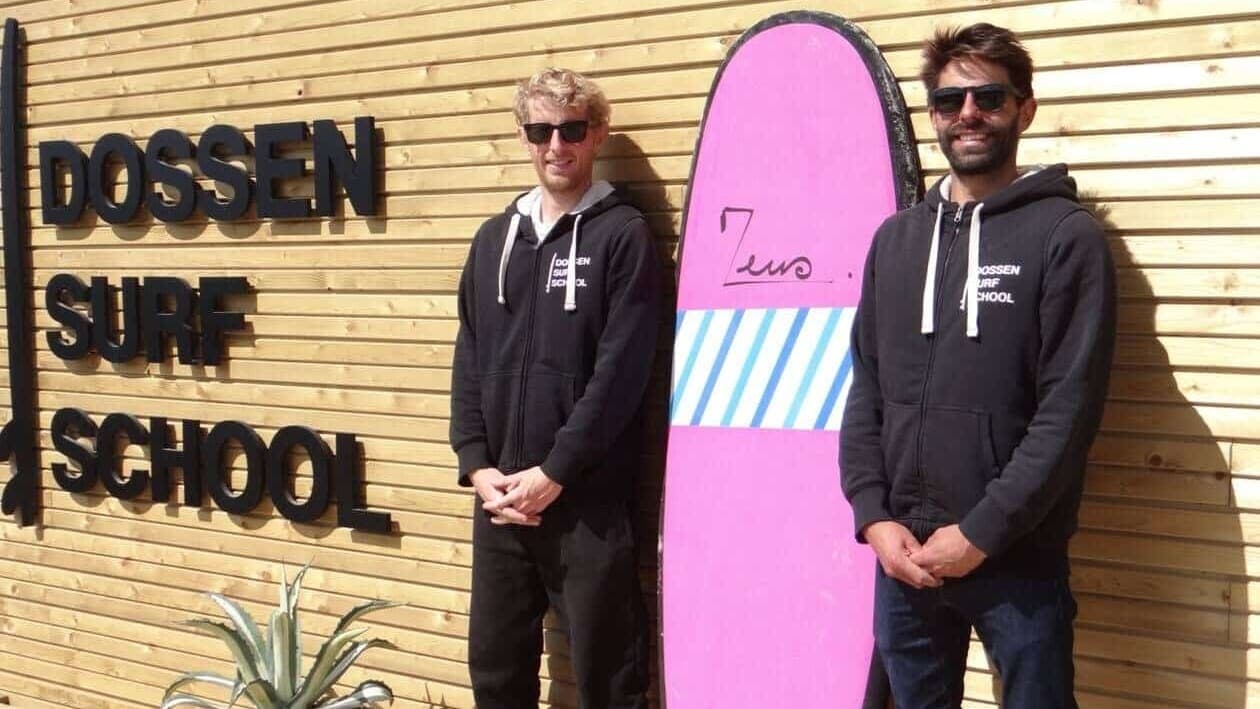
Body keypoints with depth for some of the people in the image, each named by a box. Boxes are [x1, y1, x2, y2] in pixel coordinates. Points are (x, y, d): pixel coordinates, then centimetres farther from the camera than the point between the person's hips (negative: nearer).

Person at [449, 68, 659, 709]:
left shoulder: (623, 235, -4)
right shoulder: (494, 238, 12)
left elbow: (621, 372, -12)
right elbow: (469, 362, 9)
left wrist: (553, 472, -14)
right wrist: (478, 466, -3)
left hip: (588, 500, -5)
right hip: (500, 498, 5)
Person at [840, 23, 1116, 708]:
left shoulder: (1067, 235, -5)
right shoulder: (896, 237, 10)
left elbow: (1069, 409, -11)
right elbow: (866, 393, 9)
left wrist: (980, 533, -14)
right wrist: (874, 517, -3)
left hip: (1019, 559, -4)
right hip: (902, 555, 4)